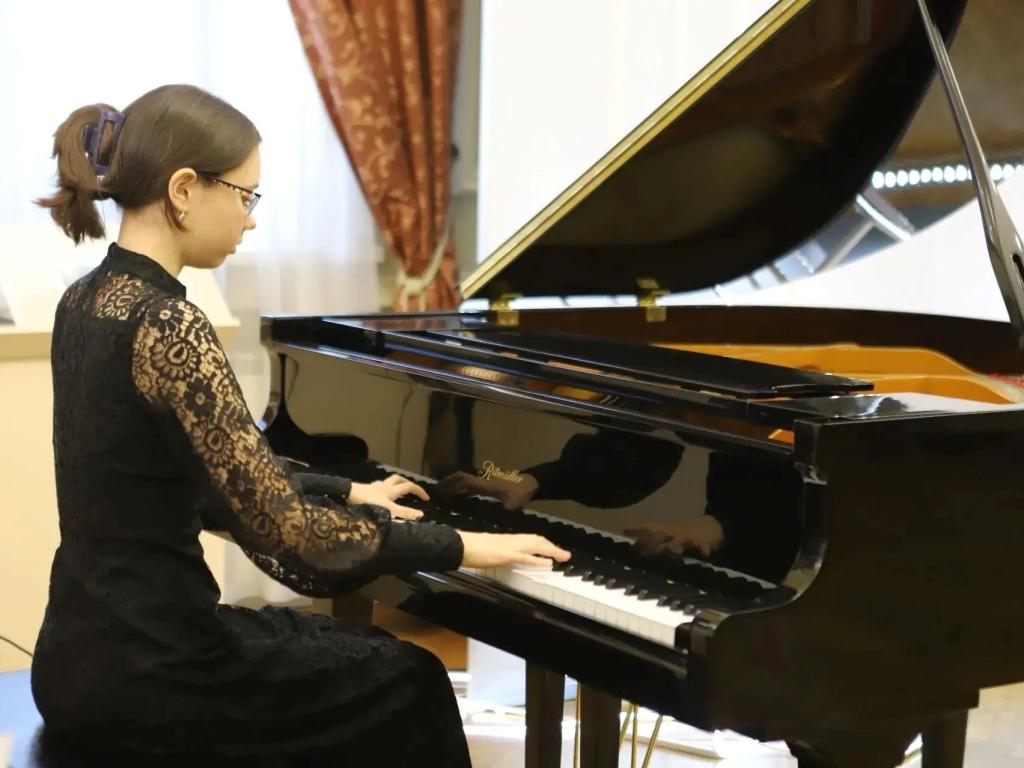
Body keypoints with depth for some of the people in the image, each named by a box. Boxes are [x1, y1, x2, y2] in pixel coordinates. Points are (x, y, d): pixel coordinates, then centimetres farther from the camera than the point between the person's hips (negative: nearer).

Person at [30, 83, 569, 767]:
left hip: (92, 650, 9)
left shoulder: (88, 302, 7)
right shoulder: (167, 324, -22)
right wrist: (456, 546, -11)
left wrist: (348, 493, 24)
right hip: (143, 668, -8)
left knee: (354, 646, 28)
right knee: (408, 682, 14)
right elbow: (281, 527, -22)